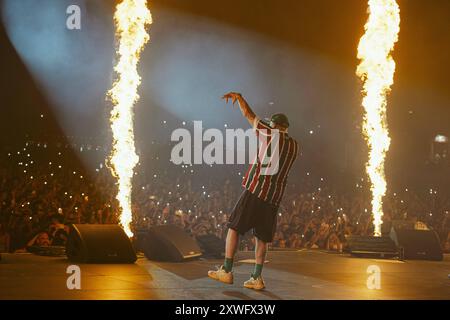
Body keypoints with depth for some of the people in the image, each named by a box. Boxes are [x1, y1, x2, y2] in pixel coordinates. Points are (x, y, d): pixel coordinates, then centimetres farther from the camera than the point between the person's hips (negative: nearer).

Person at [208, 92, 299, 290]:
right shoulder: (294, 146, 12)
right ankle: (256, 278, 4)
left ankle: (226, 271, -1)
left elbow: (248, 115, 4)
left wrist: (238, 97, 19)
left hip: (256, 190, -5)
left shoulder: (272, 135, -2)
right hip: (274, 197, 5)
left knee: (234, 227, 2)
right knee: (261, 237, 9)